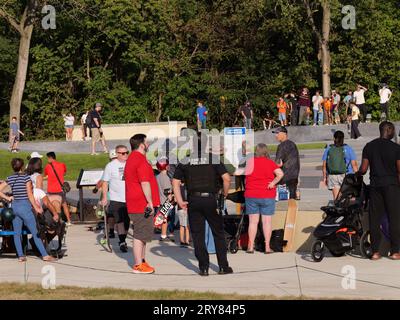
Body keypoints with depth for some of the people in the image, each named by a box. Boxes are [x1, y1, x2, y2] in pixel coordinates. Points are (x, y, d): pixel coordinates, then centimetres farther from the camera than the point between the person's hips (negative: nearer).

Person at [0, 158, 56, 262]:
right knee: (35, 233, -3)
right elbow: (29, 194, -10)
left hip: (14, 206, 5)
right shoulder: (26, 177, -8)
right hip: (25, 206, -5)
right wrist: (35, 207, -4)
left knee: (17, 233, 9)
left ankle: (20, 256, 7)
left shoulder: (10, 178, 6)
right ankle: (44, 255, -4)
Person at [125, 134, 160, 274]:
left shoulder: (131, 159, 18)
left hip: (134, 204, 10)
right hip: (142, 205, -10)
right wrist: (150, 202, -18)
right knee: (140, 235, -6)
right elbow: (145, 183, -21)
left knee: (141, 235, 16)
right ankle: (138, 265, -4)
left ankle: (141, 261, 22)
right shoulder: (141, 160, -16)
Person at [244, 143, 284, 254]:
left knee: (253, 221, 7)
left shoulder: (250, 162, -5)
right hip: (267, 196, -1)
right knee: (267, 221, 4)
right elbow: (280, 174, -18)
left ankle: (250, 246, 7)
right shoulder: (270, 163, -6)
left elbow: (246, 175, -2)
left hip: (251, 196, 1)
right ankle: (267, 247, 3)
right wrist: (273, 183, -11)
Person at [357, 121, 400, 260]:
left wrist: (357, 174, 22)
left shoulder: (369, 147, 3)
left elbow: (363, 169, 2)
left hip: (375, 185, 3)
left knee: (374, 218, 5)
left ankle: (375, 251, 5)